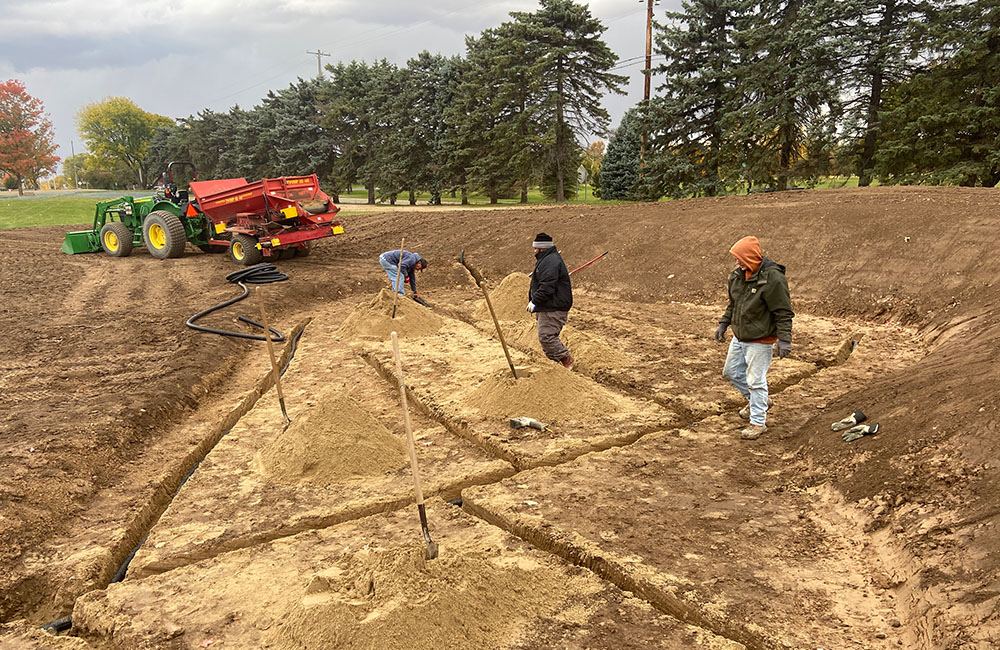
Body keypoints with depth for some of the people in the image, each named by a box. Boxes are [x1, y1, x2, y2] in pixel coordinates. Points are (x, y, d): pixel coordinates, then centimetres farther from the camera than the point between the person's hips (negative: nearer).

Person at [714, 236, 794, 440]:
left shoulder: (772, 278, -23)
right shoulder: (738, 274, 0)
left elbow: (784, 312, -19)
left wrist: (784, 339, -22)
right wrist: (724, 323, 15)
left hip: (760, 341, -8)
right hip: (739, 337, 8)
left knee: (756, 380, -1)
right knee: (731, 372, 19)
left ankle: (758, 422, 14)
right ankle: (757, 400, 40)